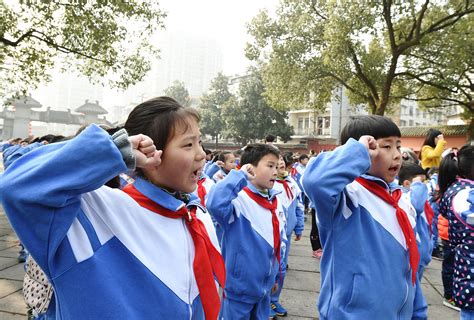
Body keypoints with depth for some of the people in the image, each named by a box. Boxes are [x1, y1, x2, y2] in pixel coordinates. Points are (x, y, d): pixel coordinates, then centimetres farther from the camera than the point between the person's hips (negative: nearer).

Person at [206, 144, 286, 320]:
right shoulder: (239, 200, -22)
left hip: (264, 287, 7)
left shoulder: (276, 203, 2)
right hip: (240, 287, -7)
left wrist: (277, 274, 17)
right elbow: (214, 203, -44)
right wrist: (239, 175, -35)